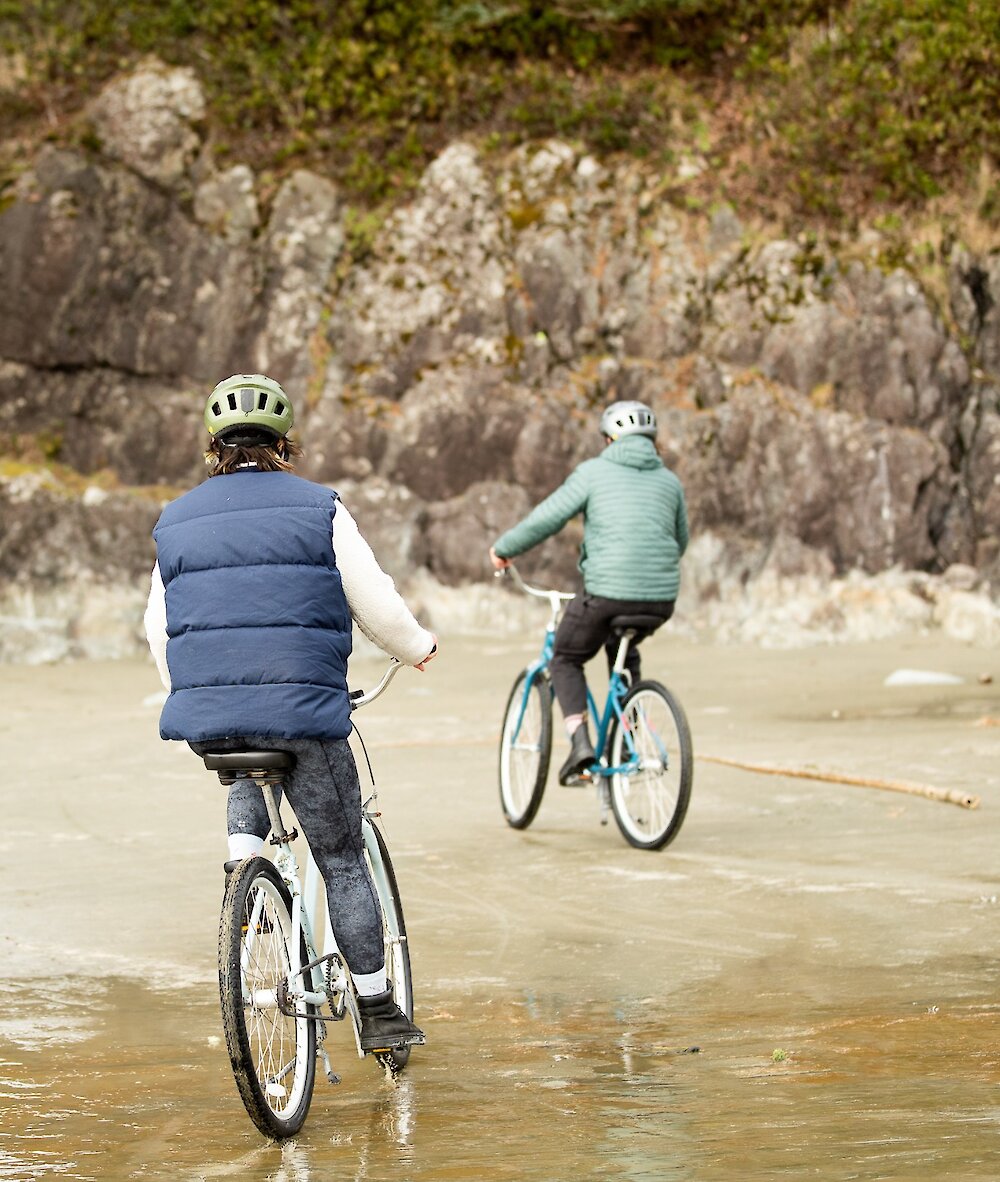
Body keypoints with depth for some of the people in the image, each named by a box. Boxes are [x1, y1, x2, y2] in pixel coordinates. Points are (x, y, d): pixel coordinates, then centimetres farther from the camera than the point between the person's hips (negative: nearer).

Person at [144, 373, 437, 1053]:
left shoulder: (177, 522, 12)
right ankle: (378, 1013, 11)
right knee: (344, 862, 8)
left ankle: (243, 850, 12)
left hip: (205, 716, 3)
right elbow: (375, 604, 1)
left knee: (254, 766, 38)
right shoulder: (318, 509, 1)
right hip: (303, 707, -3)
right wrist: (417, 646, 21)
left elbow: (158, 627, 17)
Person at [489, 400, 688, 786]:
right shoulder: (670, 481, 15)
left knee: (566, 660, 19)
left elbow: (547, 518, -2)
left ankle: (580, 743, -1)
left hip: (607, 592, -5)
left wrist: (504, 547, 14)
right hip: (661, 599, 5)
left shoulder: (594, 472, 1)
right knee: (622, 645, 35)